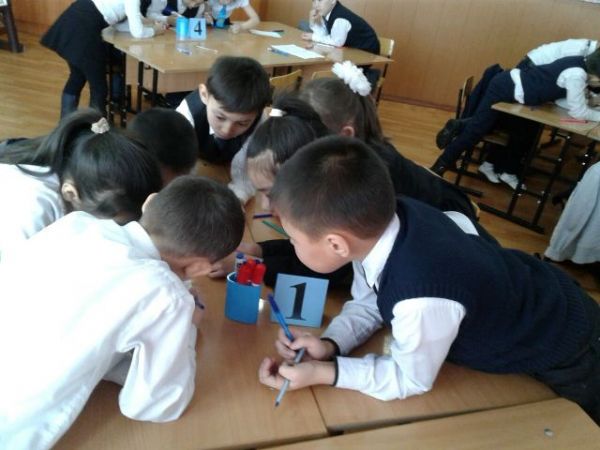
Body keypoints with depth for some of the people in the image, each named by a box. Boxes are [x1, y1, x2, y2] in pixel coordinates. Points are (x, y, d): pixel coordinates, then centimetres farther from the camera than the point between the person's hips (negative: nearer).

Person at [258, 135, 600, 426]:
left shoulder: (421, 298, -48)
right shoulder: (382, 218, -26)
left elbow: (410, 379, -26)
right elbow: (369, 301, -8)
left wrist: (323, 372, -24)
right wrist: (330, 345, -23)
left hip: (565, 350, -5)